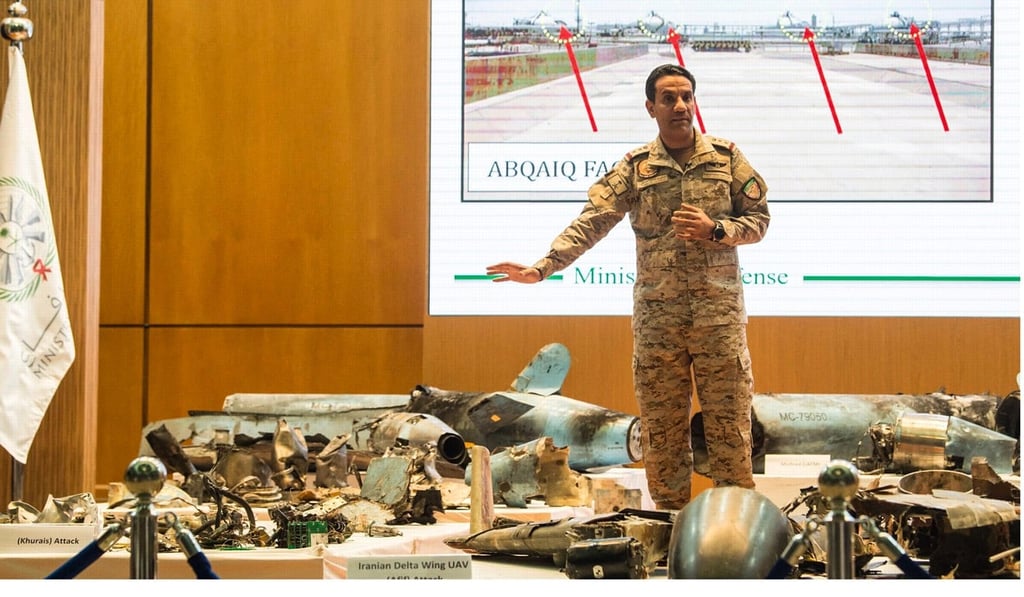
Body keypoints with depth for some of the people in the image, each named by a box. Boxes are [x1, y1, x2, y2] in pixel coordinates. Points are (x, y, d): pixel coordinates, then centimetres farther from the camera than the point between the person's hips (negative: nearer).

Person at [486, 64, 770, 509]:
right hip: (656, 316, 1)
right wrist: (541, 268, -19)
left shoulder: (726, 157, 4)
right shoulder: (634, 168, 2)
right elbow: (589, 223, -6)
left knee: (729, 423, 1)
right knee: (662, 428, 5)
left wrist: (715, 231, -13)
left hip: (720, 311, -1)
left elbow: (759, 219, 6)